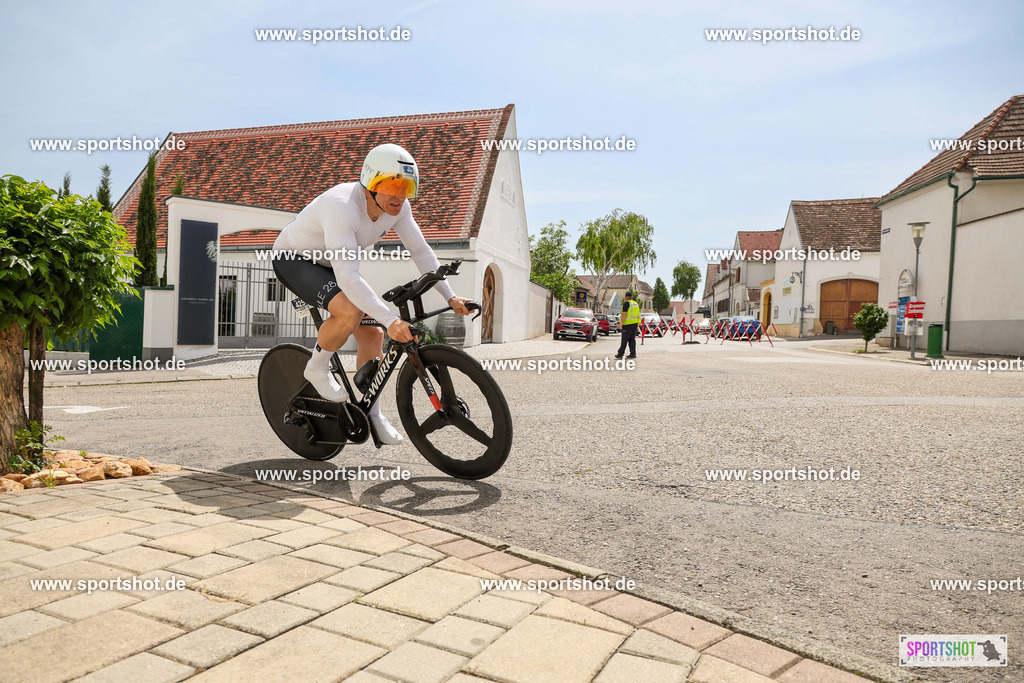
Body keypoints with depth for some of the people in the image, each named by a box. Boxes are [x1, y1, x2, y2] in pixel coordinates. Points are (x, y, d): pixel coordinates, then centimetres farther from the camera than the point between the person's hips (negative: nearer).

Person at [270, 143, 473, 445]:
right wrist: (391, 320, -49)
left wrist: (450, 296, -13)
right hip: (293, 259, -7)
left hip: (328, 263, 7)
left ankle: (371, 413, 13)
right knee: (350, 312, -33)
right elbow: (348, 277, -43)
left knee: (372, 334, -2)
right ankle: (317, 368, -5)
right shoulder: (342, 205, -37)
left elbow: (421, 251, -4)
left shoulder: (397, 207, -15)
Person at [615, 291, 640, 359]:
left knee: (624, 339, -4)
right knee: (632, 339, 9)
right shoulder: (636, 303, 16)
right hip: (635, 323, 8)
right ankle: (633, 354, 4)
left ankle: (620, 354, -2)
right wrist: (638, 323, 25)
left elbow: (624, 313, -17)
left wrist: (621, 322, -18)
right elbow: (638, 314, 20)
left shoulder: (626, 303, -9)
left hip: (628, 324, -8)